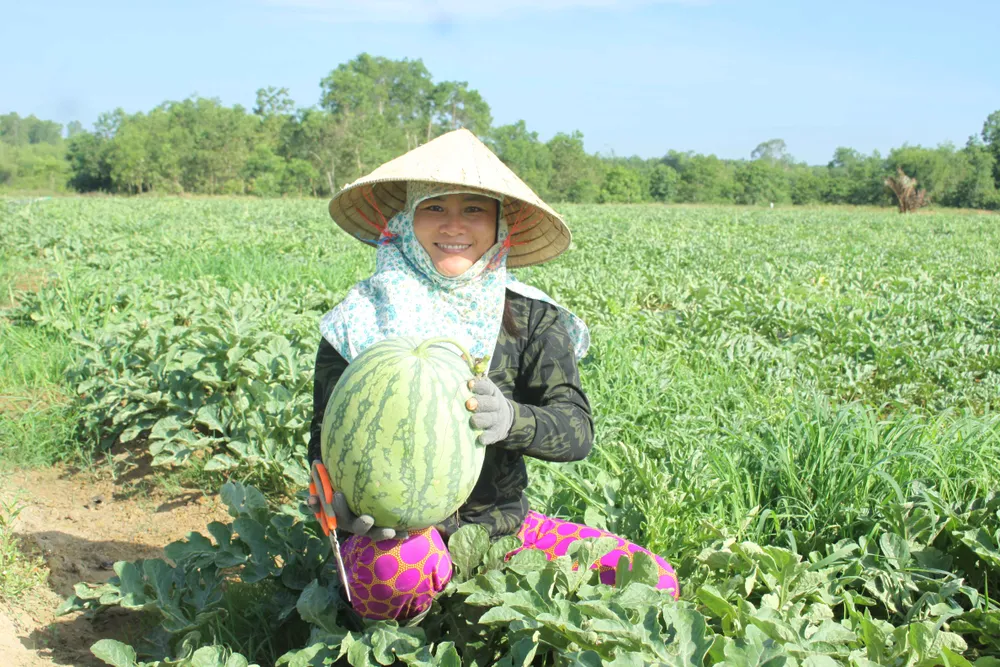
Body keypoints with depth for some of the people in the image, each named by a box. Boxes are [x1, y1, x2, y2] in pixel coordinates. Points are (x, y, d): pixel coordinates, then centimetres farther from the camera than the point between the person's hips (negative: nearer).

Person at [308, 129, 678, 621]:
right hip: (397, 528, -3)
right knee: (403, 566, -39)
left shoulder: (532, 320, 0)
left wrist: (512, 420, -32)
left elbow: (577, 430, -9)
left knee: (654, 582, -11)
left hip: (502, 524, 3)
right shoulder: (366, 318, -4)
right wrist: (339, 493, -27)